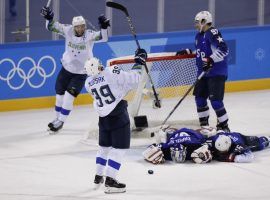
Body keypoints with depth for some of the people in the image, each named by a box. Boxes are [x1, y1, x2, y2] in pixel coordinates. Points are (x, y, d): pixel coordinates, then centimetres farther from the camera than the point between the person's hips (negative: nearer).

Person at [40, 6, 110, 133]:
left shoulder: (90, 35, -20)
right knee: (60, 93, 13)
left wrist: (104, 27, -51)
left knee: (69, 95, -11)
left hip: (81, 73, -4)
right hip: (66, 68, 4)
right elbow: (52, 27, -12)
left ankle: (60, 122, 2)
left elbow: (103, 37, -33)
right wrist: (49, 18, -31)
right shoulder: (68, 31, -13)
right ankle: (58, 118, 33)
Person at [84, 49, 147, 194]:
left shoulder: (88, 83, 0)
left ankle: (98, 178, 31)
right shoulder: (112, 73, -18)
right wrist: (139, 62, -3)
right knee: (119, 148, -1)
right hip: (118, 115, -6)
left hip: (103, 116, 6)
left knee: (104, 146, 23)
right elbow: (132, 80, -16)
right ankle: (110, 181, -6)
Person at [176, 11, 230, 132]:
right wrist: (187, 52, 18)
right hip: (204, 72, 10)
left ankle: (223, 125, -2)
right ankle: (204, 125, 23)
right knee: (200, 97, 10)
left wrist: (211, 60, -31)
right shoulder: (199, 36, 14)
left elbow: (223, 50, -25)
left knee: (215, 99, -14)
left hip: (217, 73, -10)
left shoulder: (213, 33, -16)